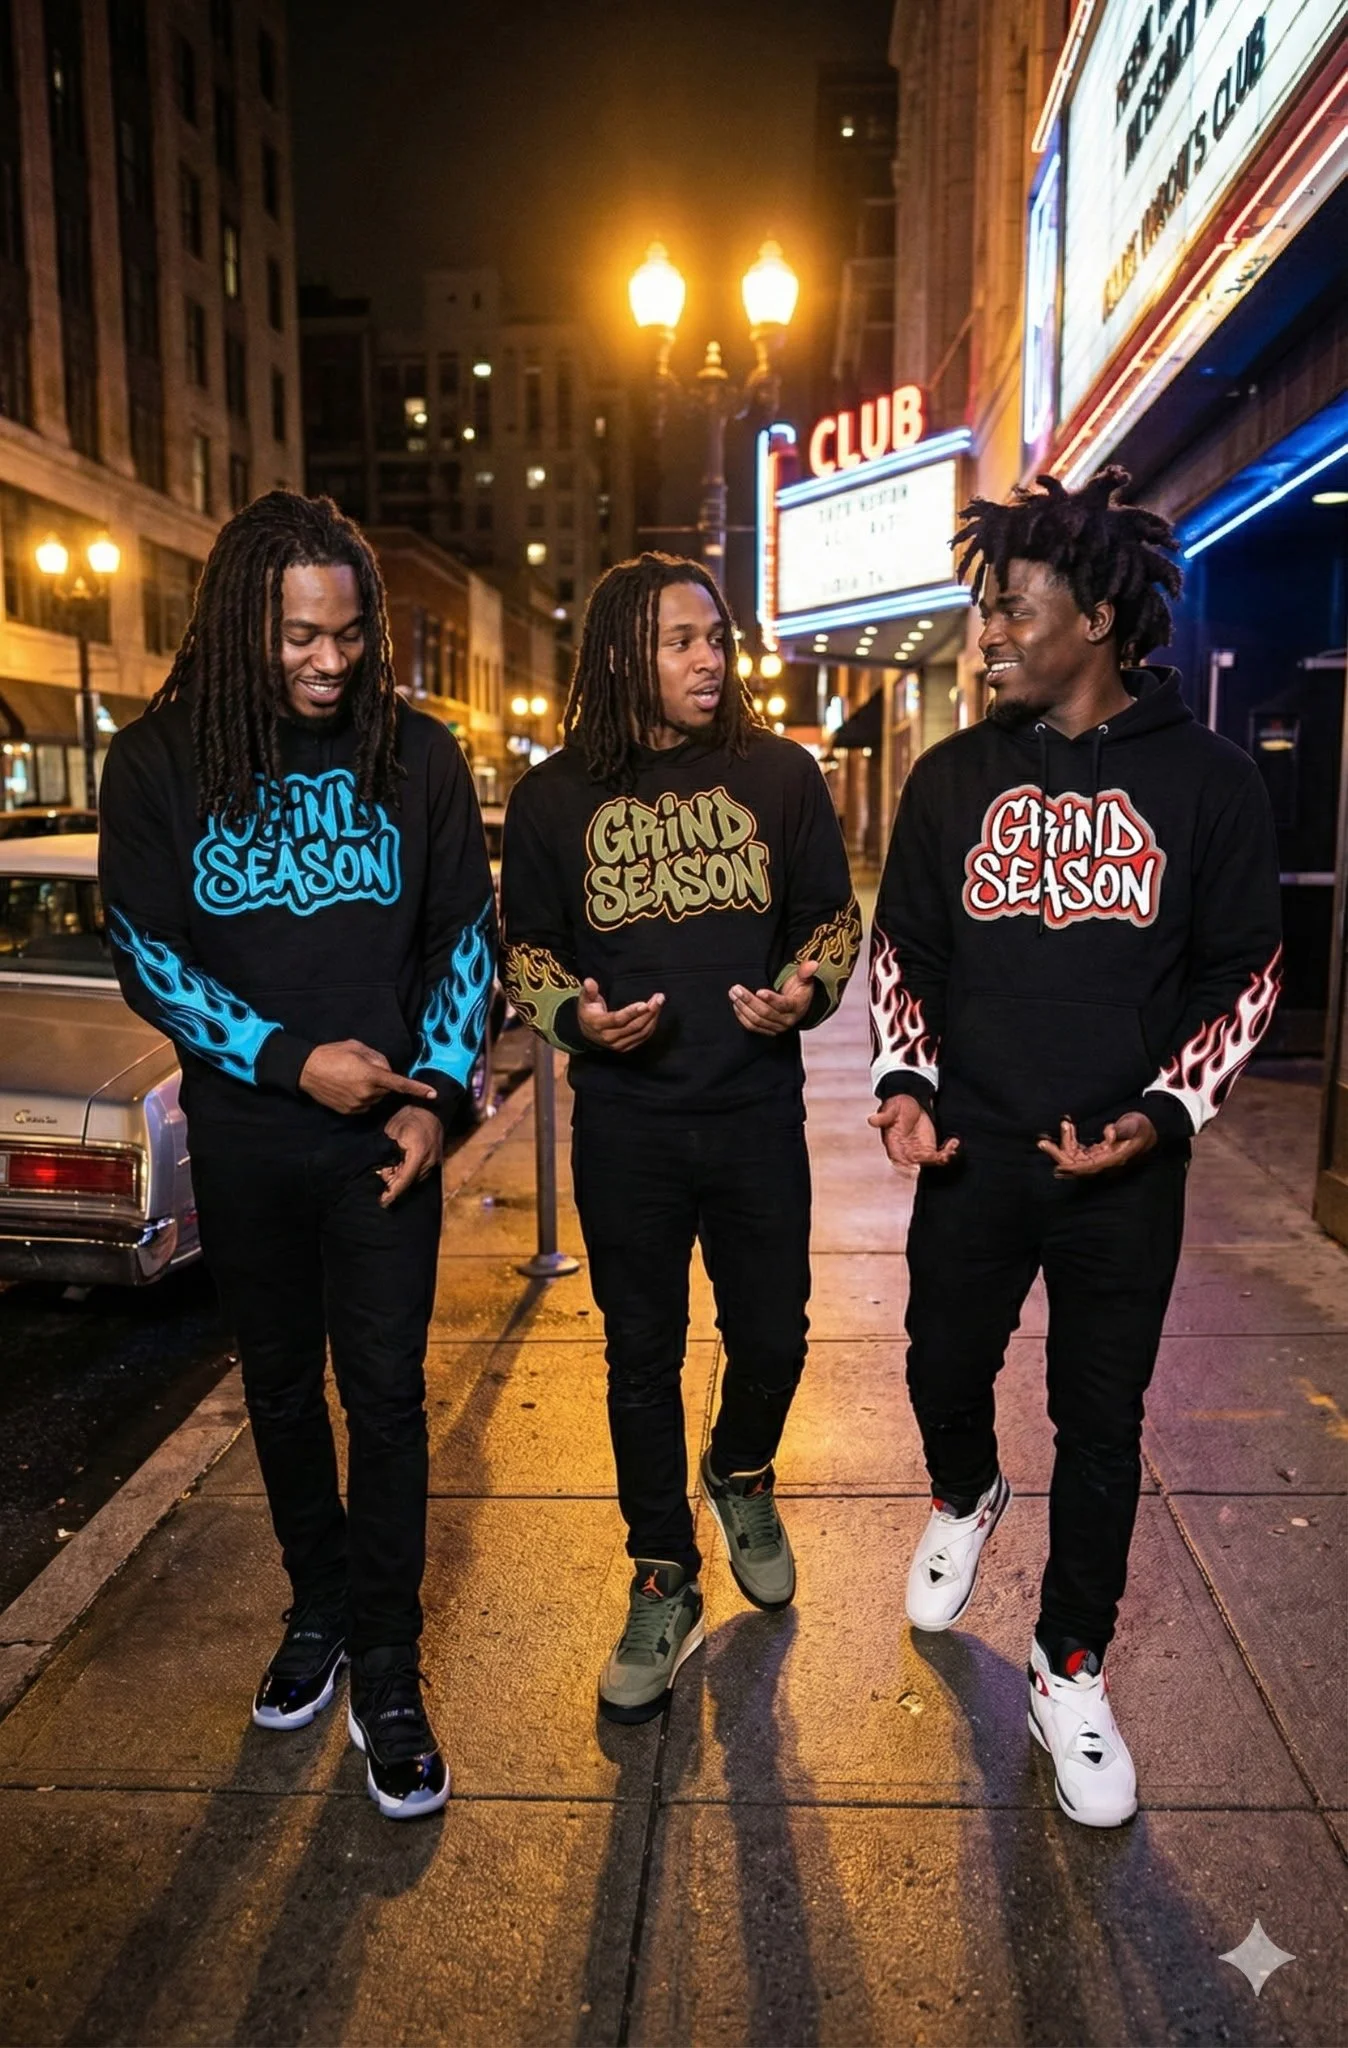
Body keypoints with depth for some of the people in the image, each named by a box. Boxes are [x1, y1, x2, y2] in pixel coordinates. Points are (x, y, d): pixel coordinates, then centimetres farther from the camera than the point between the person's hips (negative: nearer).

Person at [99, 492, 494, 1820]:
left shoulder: (416, 753, -3)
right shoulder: (158, 761, -4)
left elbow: (466, 936, 1)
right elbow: (146, 955, -4)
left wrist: (436, 1095, -9)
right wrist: (290, 1059, -15)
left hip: (383, 1136, -1)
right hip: (242, 1139, 2)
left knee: (386, 1398, 1)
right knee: (280, 1386, 16)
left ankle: (385, 1672, 17)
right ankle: (317, 1610, 37)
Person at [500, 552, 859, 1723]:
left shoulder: (780, 773, 0)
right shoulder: (554, 796, 0)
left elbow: (834, 916, 8)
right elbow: (524, 945, 8)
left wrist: (806, 992, -13)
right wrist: (574, 1015, -13)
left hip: (759, 1112, 1)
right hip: (625, 1122, 0)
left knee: (772, 1339, 12)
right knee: (642, 1358, 9)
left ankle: (741, 1477, 47)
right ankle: (664, 1590, 28)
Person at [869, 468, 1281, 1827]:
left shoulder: (1207, 781, -4)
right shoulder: (953, 778, 2)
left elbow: (1244, 973, 0)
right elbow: (902, 948, 8)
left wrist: (1164, 1112, -13)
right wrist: (905, 1083, -7)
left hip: (1125, 1169, -2)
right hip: (971, 1154, 2)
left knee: (1102, 1421, 8)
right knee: (945, 1368, 16)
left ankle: (1069, 1675, 28)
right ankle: (963, 1497, 52)